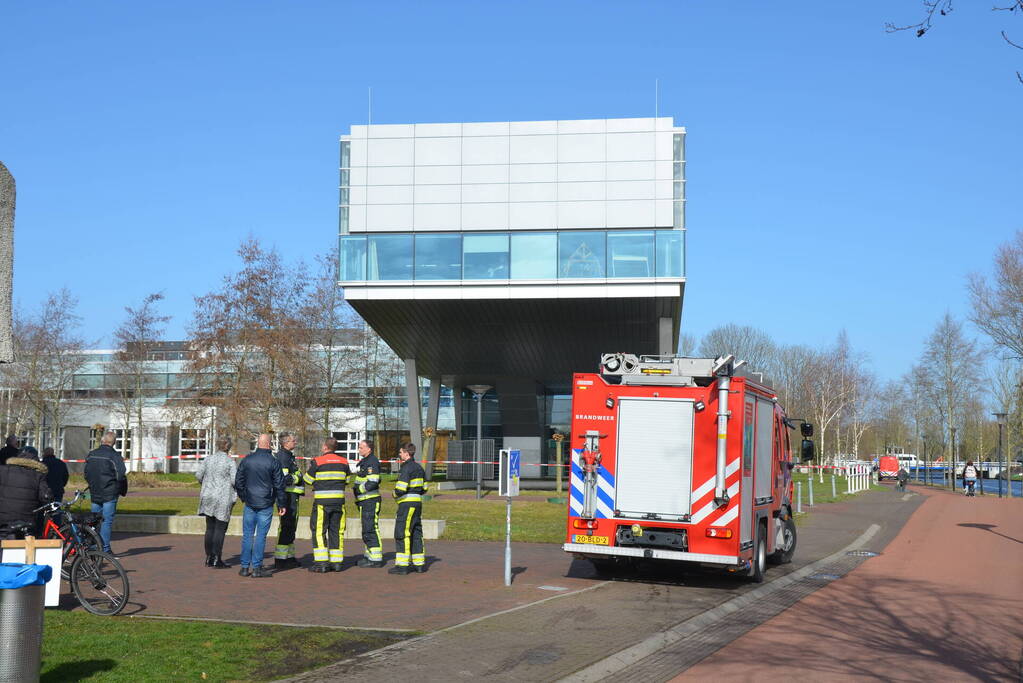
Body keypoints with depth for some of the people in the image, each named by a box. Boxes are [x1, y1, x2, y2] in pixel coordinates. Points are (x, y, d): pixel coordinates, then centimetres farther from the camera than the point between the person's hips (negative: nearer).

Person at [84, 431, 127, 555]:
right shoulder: (115, 456, -11)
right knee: (107, 520, -3)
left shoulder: (91, 455, 7)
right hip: (110, 493, -5)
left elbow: (86, 474, 14)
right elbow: (121, 476, -15)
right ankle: (105, 549, -5)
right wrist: (123, 491, 0)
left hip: (95, 493, 5)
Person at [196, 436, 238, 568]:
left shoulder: (208, 459, 5)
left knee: (210, 528, 12)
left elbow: (198, 474, 2)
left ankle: (209, 558, 17)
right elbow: (235, 480, -15)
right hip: (223, 498, -5)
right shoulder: (231, 461, -10)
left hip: (208, 497, 5)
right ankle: (217, 560, -2)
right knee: (220, 529, -1)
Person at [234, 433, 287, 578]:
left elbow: (238, 481, 9)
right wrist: (282, 504, 4)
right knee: (261, 536, 0)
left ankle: (245, 566, 10)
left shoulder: (246, 460, 3)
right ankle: (257, 568, 1)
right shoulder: (273, 462, -7)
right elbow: (279, 485, -4)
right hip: (266, 504, -3)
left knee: (247, 535, 9)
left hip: (249, 503, 3)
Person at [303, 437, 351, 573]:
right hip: (339, 500, 4)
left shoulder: (317, 461, -7)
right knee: (336, 530, 10)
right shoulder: (344, 461, 6)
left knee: (319, 531, 1)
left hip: (322, 501, -4)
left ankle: (321, 563, -4)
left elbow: (308, 480, 0)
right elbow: (347, 479, 15)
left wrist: (309, 468, 19)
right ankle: (336, 562, 11)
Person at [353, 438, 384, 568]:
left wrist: (359, 489, -13)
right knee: (367, 530, 15)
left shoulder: (372, 462, -14)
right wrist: (357, 497, 21)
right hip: (364, 501, 11)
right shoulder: (363, 461, 19)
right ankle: (369, 556, 23)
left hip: (371, 501, -11)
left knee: (370, 530, -11)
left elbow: (372, 483, -22)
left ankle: (376, 559, -9)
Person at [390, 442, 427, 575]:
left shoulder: (406, 468, -15)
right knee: (416, 534, 13)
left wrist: (395, 494, 0)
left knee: (402, 534, -6)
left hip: (407, 504, -9)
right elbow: (424, 488, 18)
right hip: (418, 502, 9)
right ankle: (419, 564, 16)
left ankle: (402, 565, -8)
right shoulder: (419, 468, 14)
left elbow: (400, 490, -20)